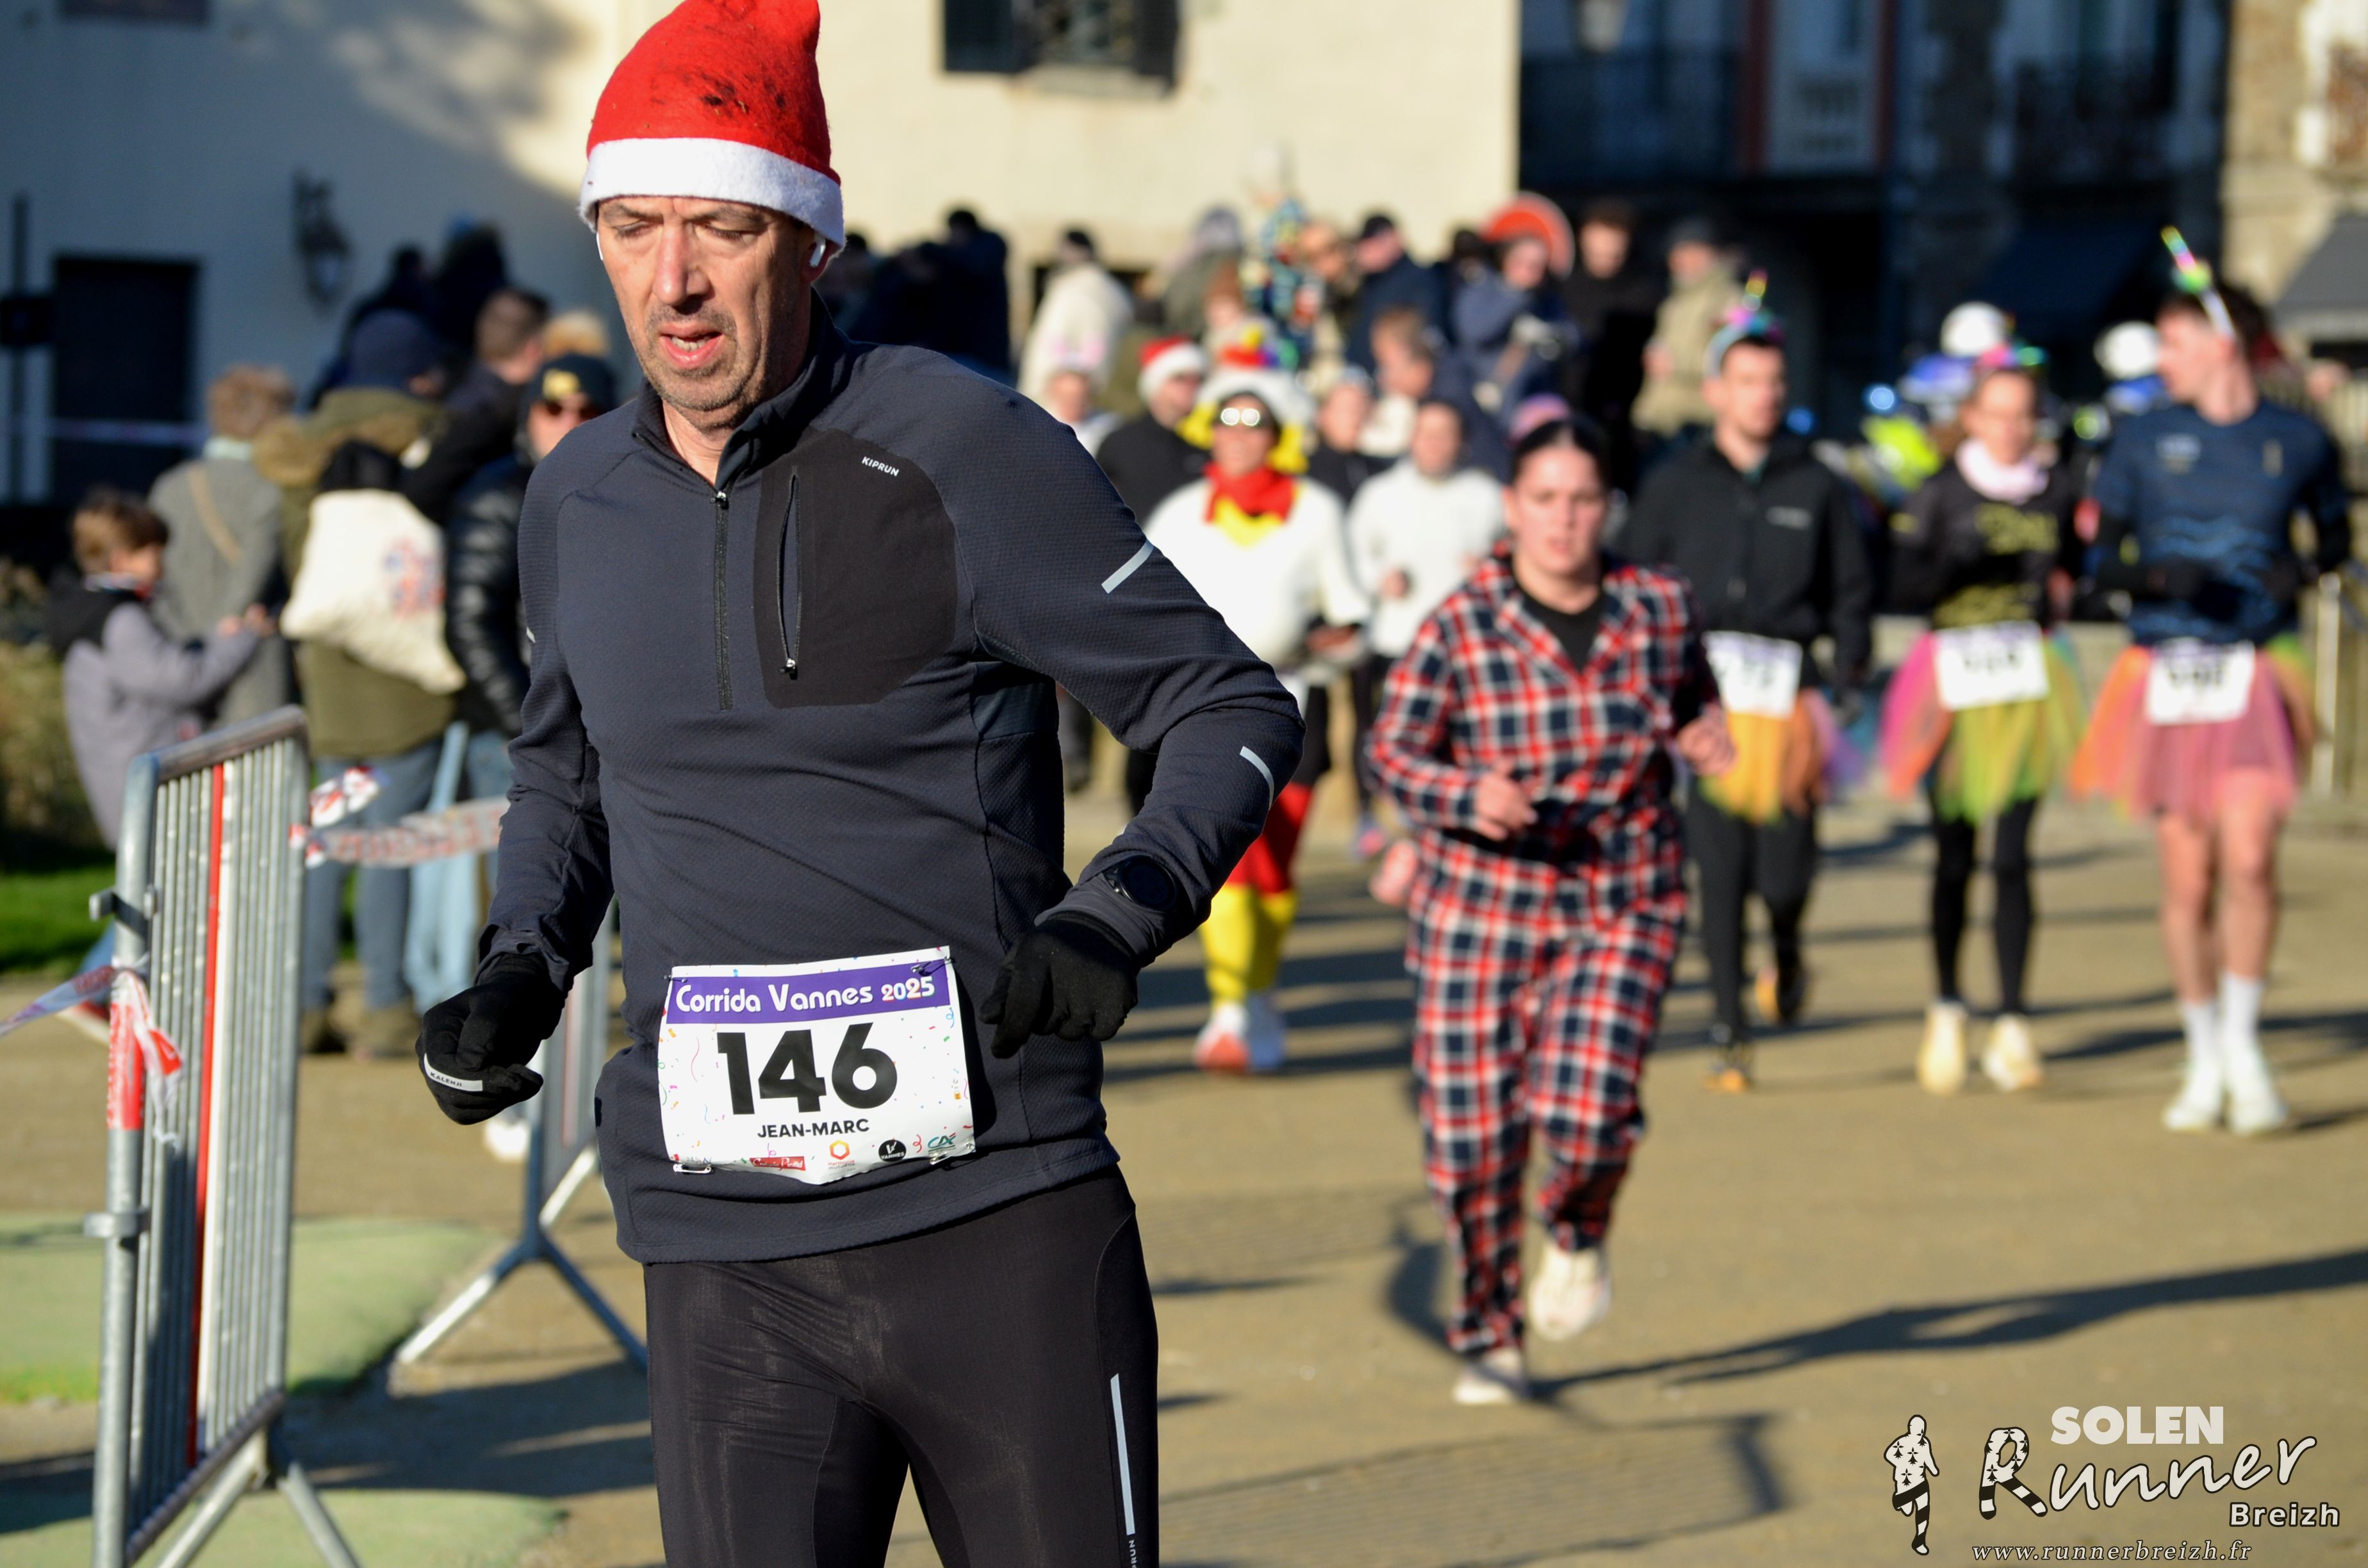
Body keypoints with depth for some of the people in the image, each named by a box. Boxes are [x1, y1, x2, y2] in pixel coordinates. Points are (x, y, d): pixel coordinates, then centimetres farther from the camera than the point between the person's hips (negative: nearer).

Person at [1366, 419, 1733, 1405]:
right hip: (1482, 906, -1)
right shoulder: (1460, 629, -8)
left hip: (1622, 906, 1)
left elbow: (1694, 701, 20)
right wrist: (1467, 795, -21)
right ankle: (1487, 1340, 23)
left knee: (1588, 1106, -19)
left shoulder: (1660, 610, 1)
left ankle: (1580, 1238, 17)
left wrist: (1704, 739, -3)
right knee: (1473, 1134, 0)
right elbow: (1392, 749, -3)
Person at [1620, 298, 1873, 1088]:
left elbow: (1851, 596, 13)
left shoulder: (1817, 487, 10)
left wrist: (1845, 683, 3)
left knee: (1784, 871, -6)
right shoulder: (1674, 484, 10)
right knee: (1717, 870, -5)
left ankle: (1787, 953, 29)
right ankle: (1729, 1032, 3)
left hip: (1788, 699, 0)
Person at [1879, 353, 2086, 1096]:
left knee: (2012, 855, -6)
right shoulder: (1940, 494, 2)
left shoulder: (2060, 492, 8)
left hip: (2029, 680, 1)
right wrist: (1959, 563, -21)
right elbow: (1904, 581, -4)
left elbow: (2082, 563, 21)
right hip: (1955, 679, -1)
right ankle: (1945, 1011, 21)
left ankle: (2012, 1022, -4)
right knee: (1953, 855, 4)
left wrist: (2062, 589, 0)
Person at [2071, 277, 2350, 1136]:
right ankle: (2205, 1062, 17)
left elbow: (2336, 535, 19)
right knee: (2188, 880, 2)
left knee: (2249, 858, -17)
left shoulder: (2298, 442, 4)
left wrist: (2303, 567, -4)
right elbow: (2102, 558, 7)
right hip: (2169, 677, 1)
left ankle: (2244, 1046, -3)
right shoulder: (2144, 441, 6)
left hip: (2255, 673, -1)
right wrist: (2155, 576, -15)